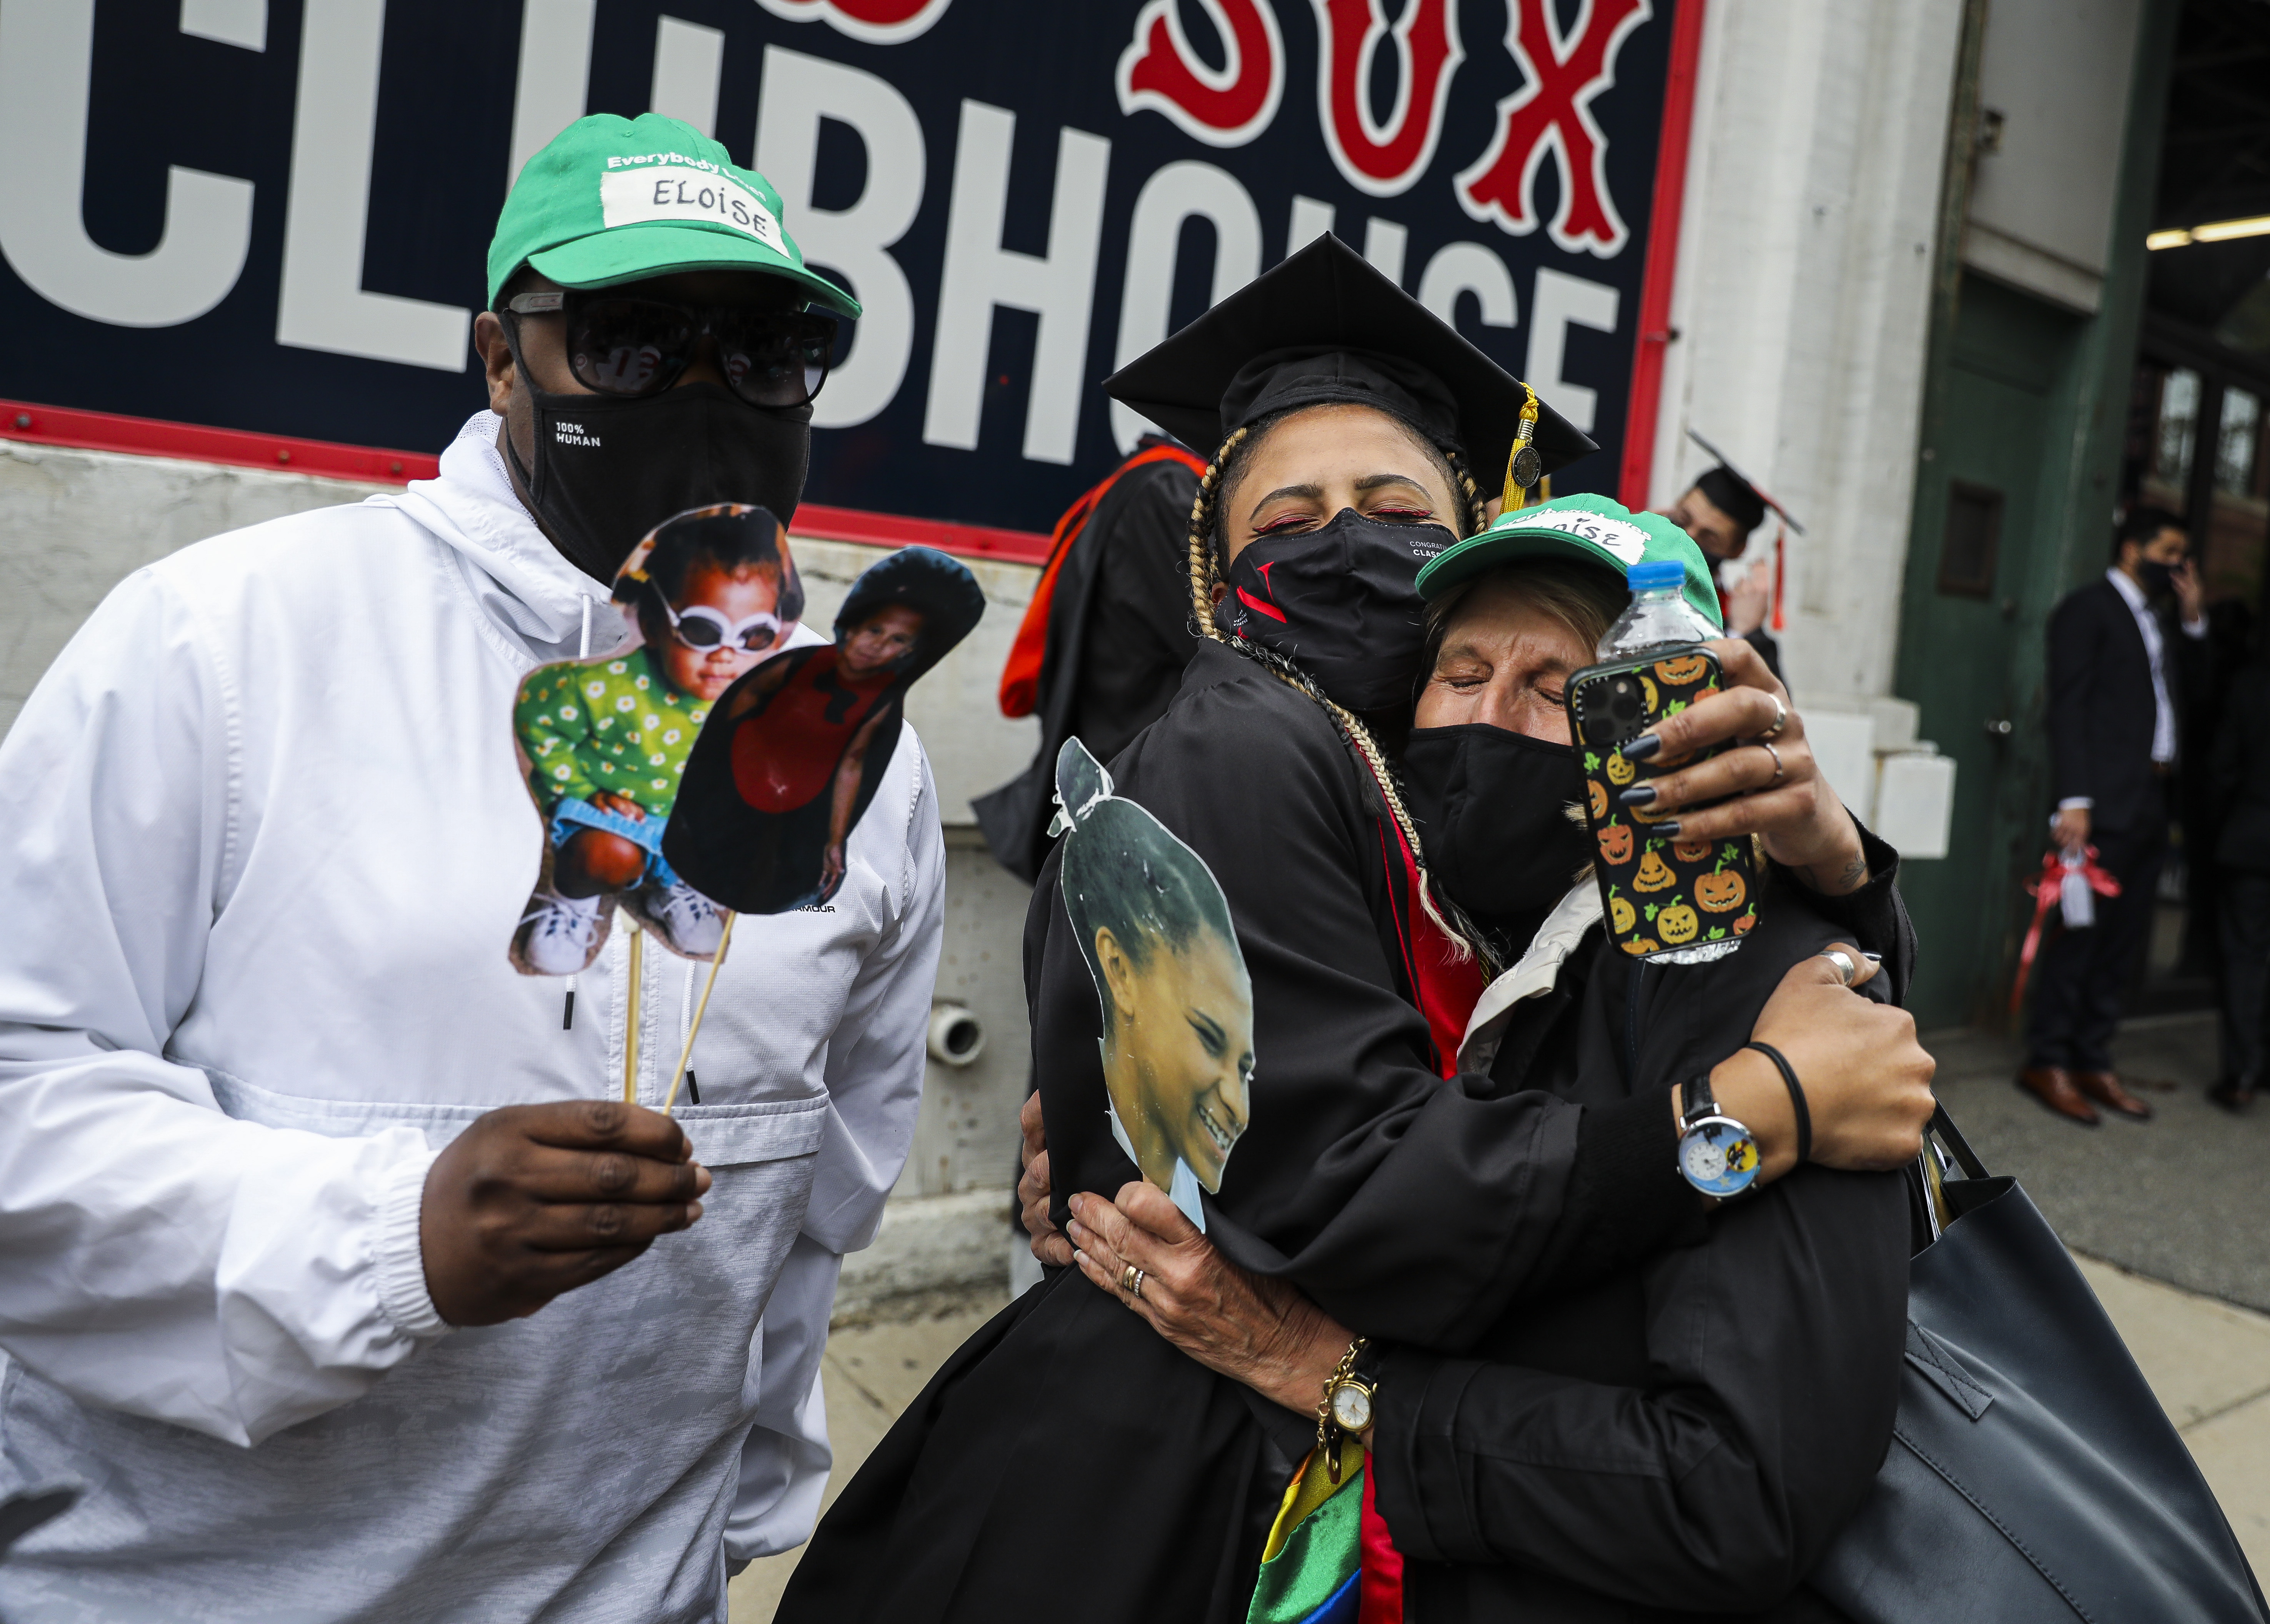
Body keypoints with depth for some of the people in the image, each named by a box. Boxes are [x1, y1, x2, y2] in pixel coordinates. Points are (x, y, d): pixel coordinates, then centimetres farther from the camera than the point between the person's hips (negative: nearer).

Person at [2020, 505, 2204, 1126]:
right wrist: (2074, 800, -18)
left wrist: (2193, 621, 12)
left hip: (2152, 803, 8)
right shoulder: (2087, 608, -2)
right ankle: (2048, 1062, 3)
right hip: (2106, 802, -8)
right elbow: (2069, 707, -10)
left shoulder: (2157, 621, 22)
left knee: (2125, 938, 9)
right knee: (2081, 931, -5)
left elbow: (2175, 695, 17)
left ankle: (2093, 1061, 17)